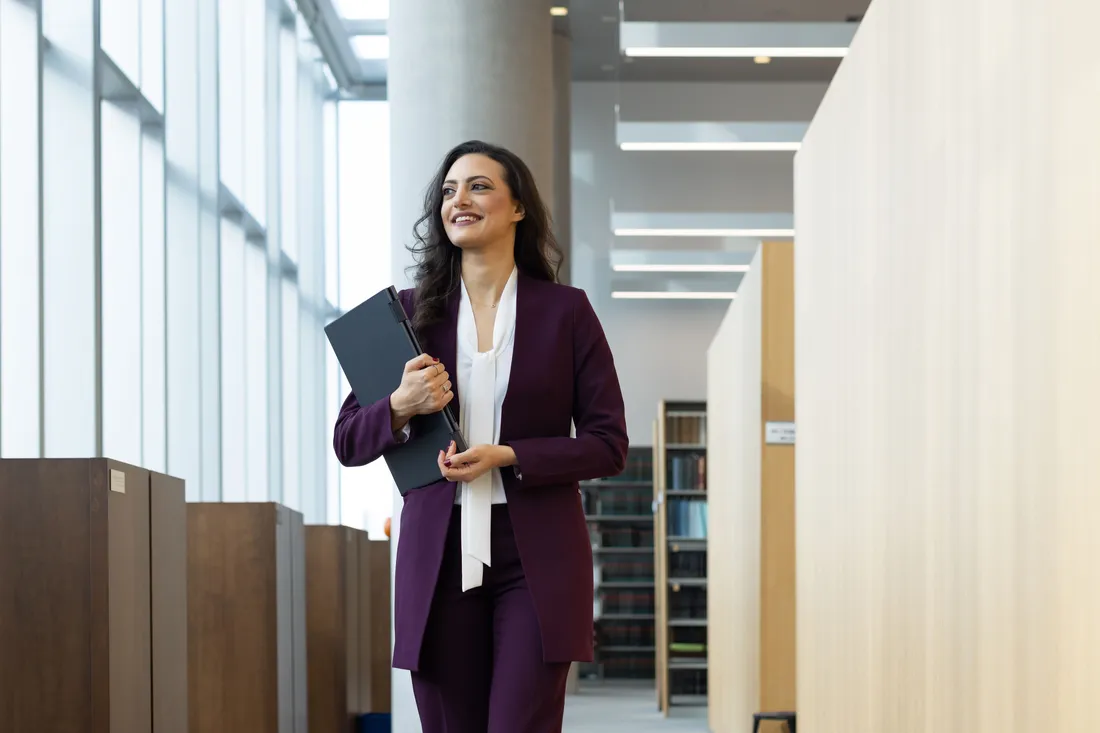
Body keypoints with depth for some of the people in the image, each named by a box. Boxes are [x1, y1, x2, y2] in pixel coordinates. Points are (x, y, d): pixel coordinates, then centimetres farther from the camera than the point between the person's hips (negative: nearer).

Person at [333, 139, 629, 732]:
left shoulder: (566, 311, 4)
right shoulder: (411, 312, 8)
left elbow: (608, 445, 1)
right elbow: (347, 442, 9)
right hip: (438, 556, 2)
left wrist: (507, 457, -13)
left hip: (536, 559, -2)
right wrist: (400, 407, -12)